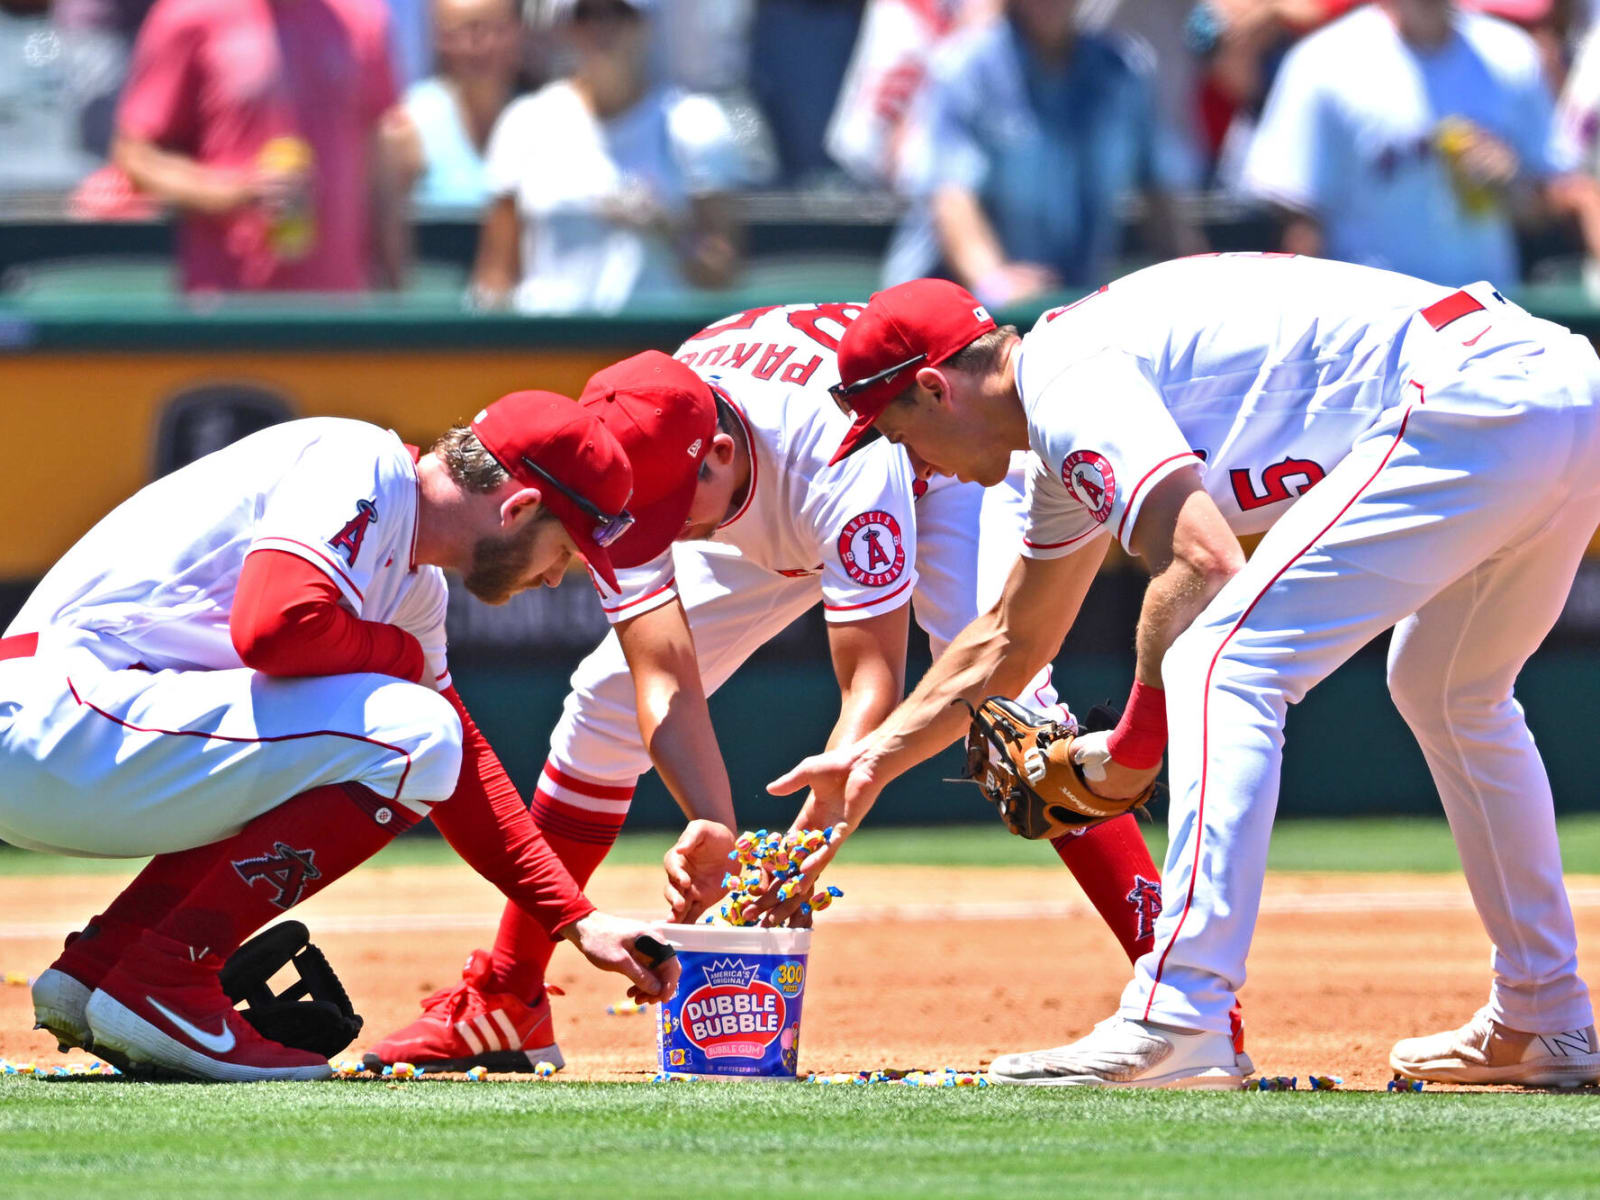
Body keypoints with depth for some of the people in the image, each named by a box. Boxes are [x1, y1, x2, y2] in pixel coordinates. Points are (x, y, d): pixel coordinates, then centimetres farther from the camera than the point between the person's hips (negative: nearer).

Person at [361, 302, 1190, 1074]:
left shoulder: (841, 458, -45)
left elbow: (873, 682, -44)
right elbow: (666, 684, -34)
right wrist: (712, 833, -51)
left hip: (942, 467, -5)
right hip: (762, 514, 5)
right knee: (606, 705, -2)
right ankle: (501, 1005, 11)